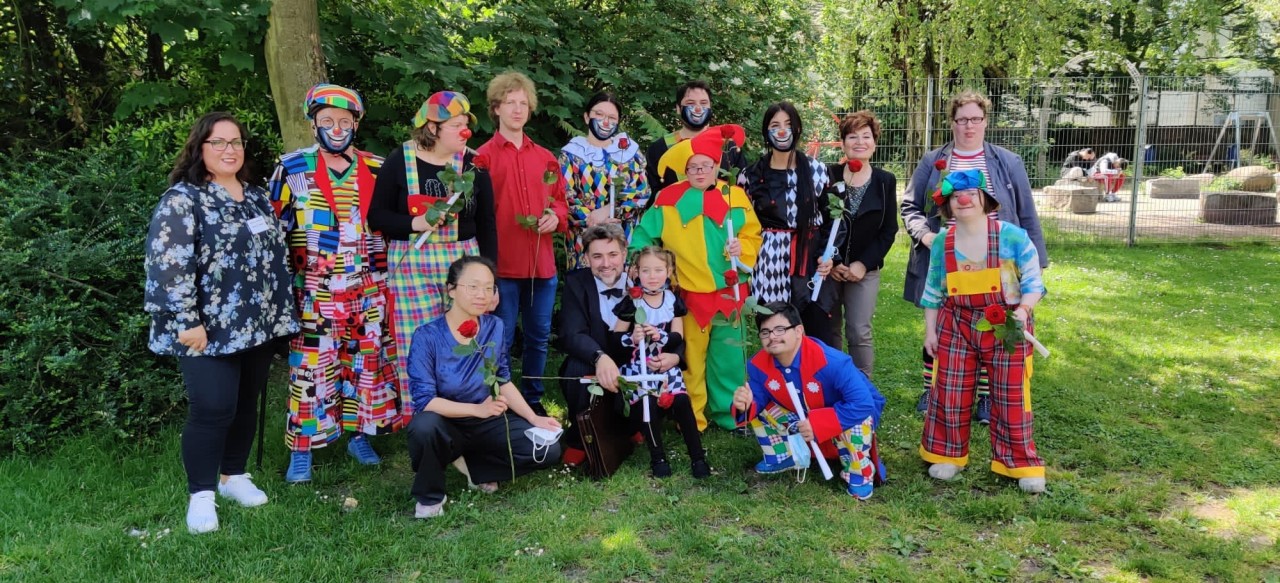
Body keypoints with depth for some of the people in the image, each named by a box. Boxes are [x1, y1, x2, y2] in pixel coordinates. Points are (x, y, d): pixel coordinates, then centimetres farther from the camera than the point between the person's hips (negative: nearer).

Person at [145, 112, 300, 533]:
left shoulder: (257, 196, 13)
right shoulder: (182, 199, -10)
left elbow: (274, 254, 20)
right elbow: (168, 264, -17)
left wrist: (281, 312, 17)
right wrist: (185, 321, -21)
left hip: (258, 324, 7)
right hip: (209, 329, -7)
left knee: (246, 404, 14)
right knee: (213, 409, -8)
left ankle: (234, 476, 30)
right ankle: (201, 495, 7)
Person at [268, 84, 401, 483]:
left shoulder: (377, 170, 6)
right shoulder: (291, 169, 0)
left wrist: (390, 275, 9)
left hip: (369, 292, 3)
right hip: (314, 293, -2)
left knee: (366, 364, 9)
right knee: (310, 368, 0)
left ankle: (359, 435, 25)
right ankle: (301, 450, 11)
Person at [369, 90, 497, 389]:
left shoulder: (473, 163, 5)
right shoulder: (399, 162, -1)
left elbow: (486, 224, 10)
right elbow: (376, 217, 0)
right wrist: (415, 223, -17)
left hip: (463, 263, 2)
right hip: (411, 265, -2)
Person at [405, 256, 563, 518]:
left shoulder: (494, 327, -5)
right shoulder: (427, 336, -18)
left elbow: (503, 381, 5)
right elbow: (424, 400, -22)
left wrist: (534, 418, -7)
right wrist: (477, 409, -31)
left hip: (488, 423, 4)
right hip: (447, 424, -4)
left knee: (548, 450, -13)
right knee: (424, 425, -38)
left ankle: (475, 467, 6)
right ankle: (429, 497, -9)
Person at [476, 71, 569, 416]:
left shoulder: (545, 157, 12)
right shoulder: (483, 157, -2)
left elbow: (560, 199, 20)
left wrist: (556, 216, -3)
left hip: (542, 262, 5)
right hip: (502, 264, -5)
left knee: (539, 337, 13)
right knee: (502, 340, 3)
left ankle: (533, 399, 28)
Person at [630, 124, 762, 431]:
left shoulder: (736, 196, 3)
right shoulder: (670, 198, -3)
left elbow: (754, 235, 10)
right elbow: (644, 234, 2)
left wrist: (742, 248, -9)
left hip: (728, 292, 2)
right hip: (689, 294, -2)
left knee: (728, 356, 10)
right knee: (691, 358, 6)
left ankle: (728, 413, 24)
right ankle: (692, 418, 18)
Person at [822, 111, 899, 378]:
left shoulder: (885, 181, 2)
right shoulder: (827, 176, -1)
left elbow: (889, 230, 1)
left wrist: (863, 264, -8)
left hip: (865, 269, 0)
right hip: (828, 267, 0)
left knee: (859, 333, -3)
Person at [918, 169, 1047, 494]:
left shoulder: (1012, 236, -12)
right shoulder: (942, 242, -1)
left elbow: (1033, 282, -7)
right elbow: (933, 292, 8)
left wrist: (1023, 310, -25)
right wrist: (930, 331, 6)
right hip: (956, 328, 3)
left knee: (1011, 397, 4)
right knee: (950, 394, 7)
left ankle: (1020, 464, 17)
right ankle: (947, 455, 24)